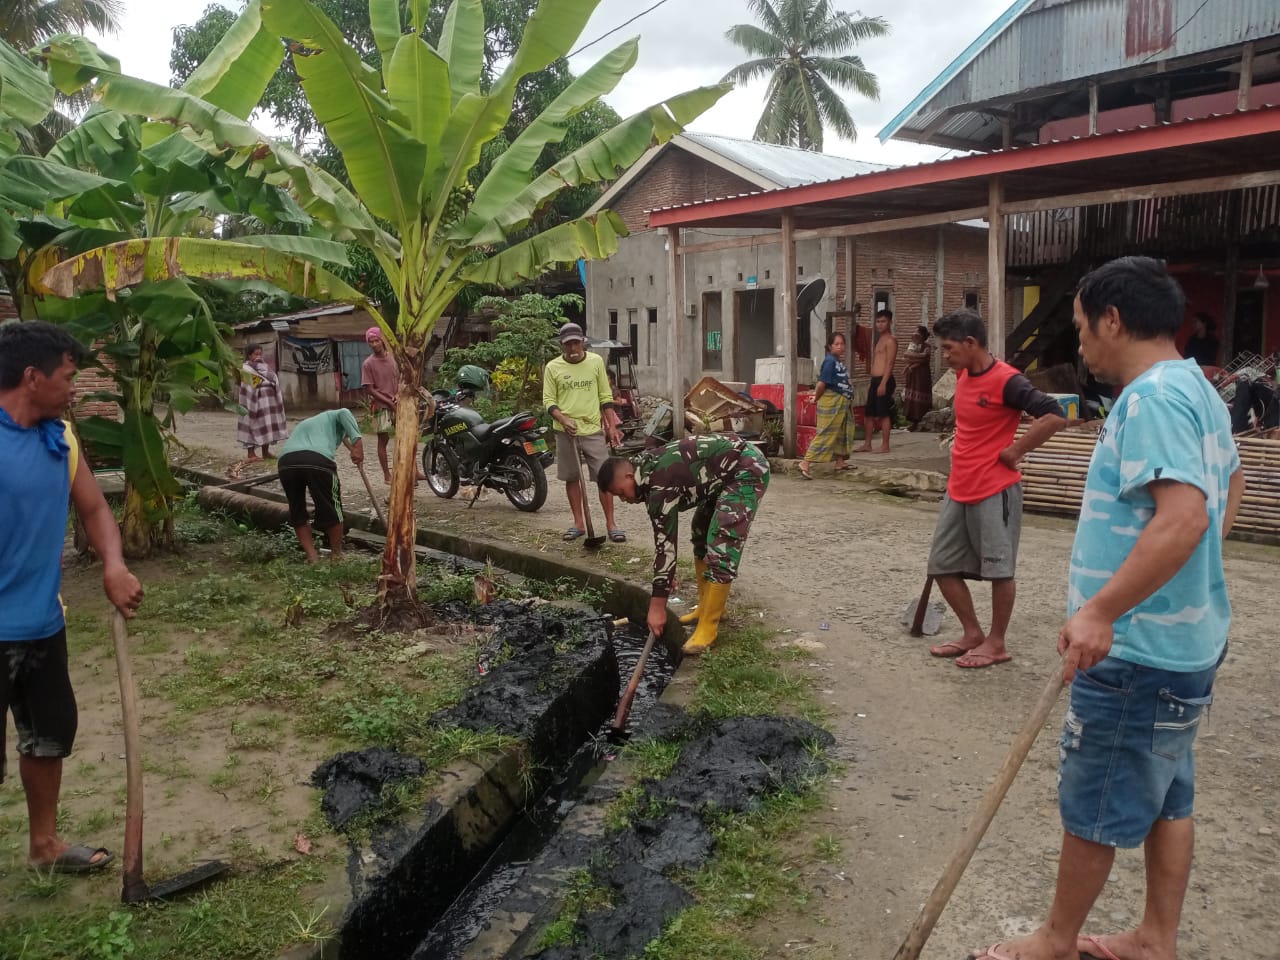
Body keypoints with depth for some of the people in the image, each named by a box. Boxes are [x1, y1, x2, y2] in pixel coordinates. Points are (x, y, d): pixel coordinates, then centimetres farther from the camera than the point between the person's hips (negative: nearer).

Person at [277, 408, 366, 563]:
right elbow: (345, 413, 2)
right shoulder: (334, 416, 30)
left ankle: (312, 556, 24)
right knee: (332, 510, 14)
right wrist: (358, 442, -7)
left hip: (286, 461, 5)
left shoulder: (307, 423, 46)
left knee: (297, 513, 23)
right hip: (317, 460, -5)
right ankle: (336, 554, 29)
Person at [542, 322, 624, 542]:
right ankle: (579, 522, 18)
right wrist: (563, 420, -17)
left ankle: (610, 523, 4)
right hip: (566, 432, 1)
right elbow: (548, 400, 0)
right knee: (571, 478, 8)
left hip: (593, 430, 0)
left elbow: (605, 396, 7)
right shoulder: (552, 367, 1)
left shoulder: (596, 361, 3)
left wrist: (612, 426, 4)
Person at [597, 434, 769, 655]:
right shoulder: (648, 469, 4)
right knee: (701, 532, 17)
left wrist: (657, 607, -19)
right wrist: (666, 571, 24)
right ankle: (708, 606, 26)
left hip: (747, 470, -11)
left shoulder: (660, 487, -25)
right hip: (727, 470, 11)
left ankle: (708, 627, -9)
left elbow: (664, 544, -24)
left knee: (721, 545, -16)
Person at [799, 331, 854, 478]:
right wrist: (816, 398, -6)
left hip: (842, 402, 10)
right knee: (826, 434, -10)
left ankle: (840, 461, 29)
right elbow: (822, 383, -20)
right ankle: (806, 463, -11)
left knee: (843, 432, 18)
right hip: (831, 401, -10)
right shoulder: (830, 361, -17)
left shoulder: (839, 361, 12)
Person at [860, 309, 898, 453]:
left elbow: (890, 363, -16)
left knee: (884, 414, -5)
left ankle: (885, 446, 0)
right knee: (869, 414, 10)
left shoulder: (890, 340, -8)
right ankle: (867, 444, 16)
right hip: (875, 380, 9)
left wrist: (883, 383, -22)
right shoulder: (880, 340, 20)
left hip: (884, 380, -9)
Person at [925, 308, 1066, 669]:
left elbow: (1054, 416, -24)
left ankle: (996, 644, 16)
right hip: (958, 490, 9)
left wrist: (1014, 452, -17)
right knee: (942, 565, 11)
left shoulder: (1006, 380, -17)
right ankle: (972, 634, 24)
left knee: (999, 568, 3)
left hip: (995, 491, -9)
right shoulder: (963, 375, 9)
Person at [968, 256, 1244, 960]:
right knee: (1166, 798, 19)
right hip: (1185, 641, 10)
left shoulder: (1151, 398, -21)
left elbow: (1184, 518, -33)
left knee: (1093, 809, 7)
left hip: (1137, 651, -10)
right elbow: (1230, 485, 27)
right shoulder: (1197, 389, 12)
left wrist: (1099, 611, -33)